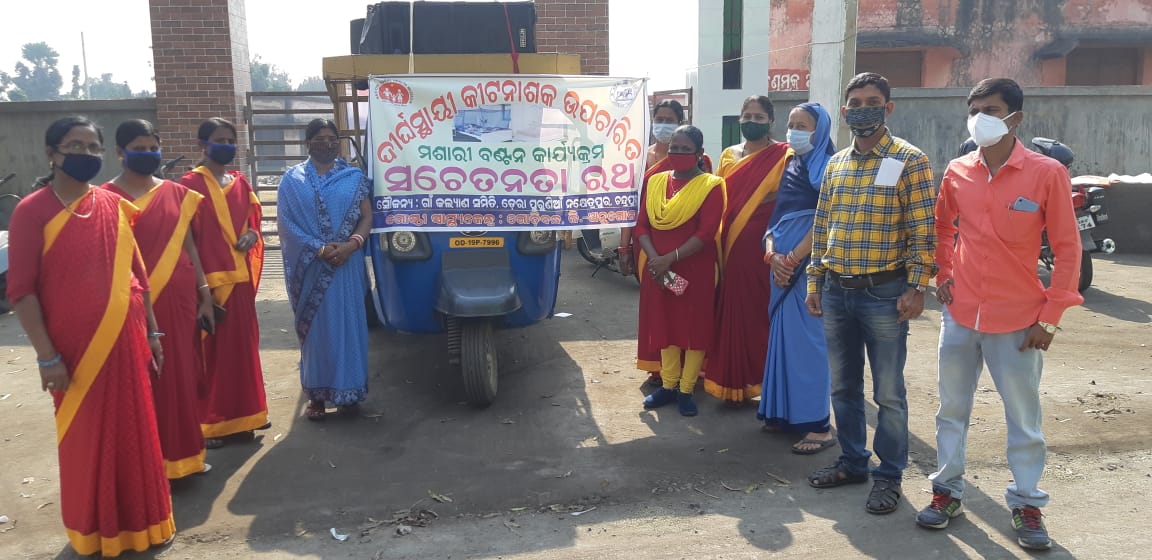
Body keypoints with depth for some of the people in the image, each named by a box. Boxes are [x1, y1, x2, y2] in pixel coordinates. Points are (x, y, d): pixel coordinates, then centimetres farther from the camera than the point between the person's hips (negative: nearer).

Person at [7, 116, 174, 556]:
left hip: (125, 342, 4)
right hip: (74, 349, -4)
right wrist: (46, 356, -14)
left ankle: (139, 521, 30)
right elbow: (21, 289, -11)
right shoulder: (32, 210, -8)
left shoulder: (114, 205, 5)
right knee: (85, 440, 10)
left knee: (134, 434, 12)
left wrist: (151, 332, 10)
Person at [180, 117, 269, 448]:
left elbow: (253, 220, 21)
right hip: (208, 279, -6)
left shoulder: (241, 182, 13)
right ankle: (208, 423, 8)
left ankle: (238, 417, 24)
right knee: (210, 349, -2)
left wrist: (252, 235, -3)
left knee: (241, 346, 12)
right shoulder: (191, 182, -6)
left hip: (240, 278, 6)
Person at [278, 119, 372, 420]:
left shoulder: (354, 177, 7)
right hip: (309, 267, 0)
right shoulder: (293, 180, 5)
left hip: (346, 264, 1)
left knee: (347, 324, 4)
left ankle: (348, 390, 14)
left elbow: (366, 217, 4)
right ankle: (316, 395, 12)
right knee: (314, 327, 4)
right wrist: (319, 249, -13)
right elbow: (286, 224, -1)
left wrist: (351, 245, -15)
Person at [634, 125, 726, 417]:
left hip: (695, 270, -4)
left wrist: (670, 258, -21)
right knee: (664, 324, 11)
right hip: (659, 269, 4)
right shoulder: (655, 182, 8)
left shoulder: (711, 186, -7)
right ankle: (668, 385, 23)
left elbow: (706, 233, -16)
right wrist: (654, 258, -13)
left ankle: (686, 390, 14)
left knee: (694, 327, 3)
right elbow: (642, 225, 4)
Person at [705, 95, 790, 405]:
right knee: (732, 308, 7)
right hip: (731, 244, 5)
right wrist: (718, 239, 7)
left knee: (759, 310, -2)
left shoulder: (782, 155, -2)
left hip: (762, 245, -5)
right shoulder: (728, 156, 15)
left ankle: (752, 381, 10)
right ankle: (734, 381, 18)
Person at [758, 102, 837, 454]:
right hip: (783, 266, 8)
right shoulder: (791, 168, 16)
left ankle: (819, 425, 0)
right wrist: (772, 255, -4)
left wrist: (792, 259, -15)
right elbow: (776, 217, 12)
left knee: (808, 340, -7)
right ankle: (786, 412, 21)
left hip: (811, 265, -7)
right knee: (784, 336, 10)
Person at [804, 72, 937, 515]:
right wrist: (814, 283, 11)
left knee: (888, 392, 4)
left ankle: (889, 475, 18)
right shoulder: (835, 164, 11)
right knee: (843, 386, 14)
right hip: (836, 292, 6)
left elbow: (923, 230, -9)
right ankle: (852, 462, 30)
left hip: (884, 294, -5)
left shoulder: (909, 161, -6)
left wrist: (916, 287, -14)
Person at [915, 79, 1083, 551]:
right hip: (960, 315, 3)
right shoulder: (957, 173, 1)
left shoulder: (1046, 173, -10)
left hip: (1018, 321, -3)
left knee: (1024, 418, 9)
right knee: (952, 409, 13)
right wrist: (944, 276, 5)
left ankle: (1026, 504, 25)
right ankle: (947, 491, 27)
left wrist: (1050, 316, -9)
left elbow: (1067, 249, -7)